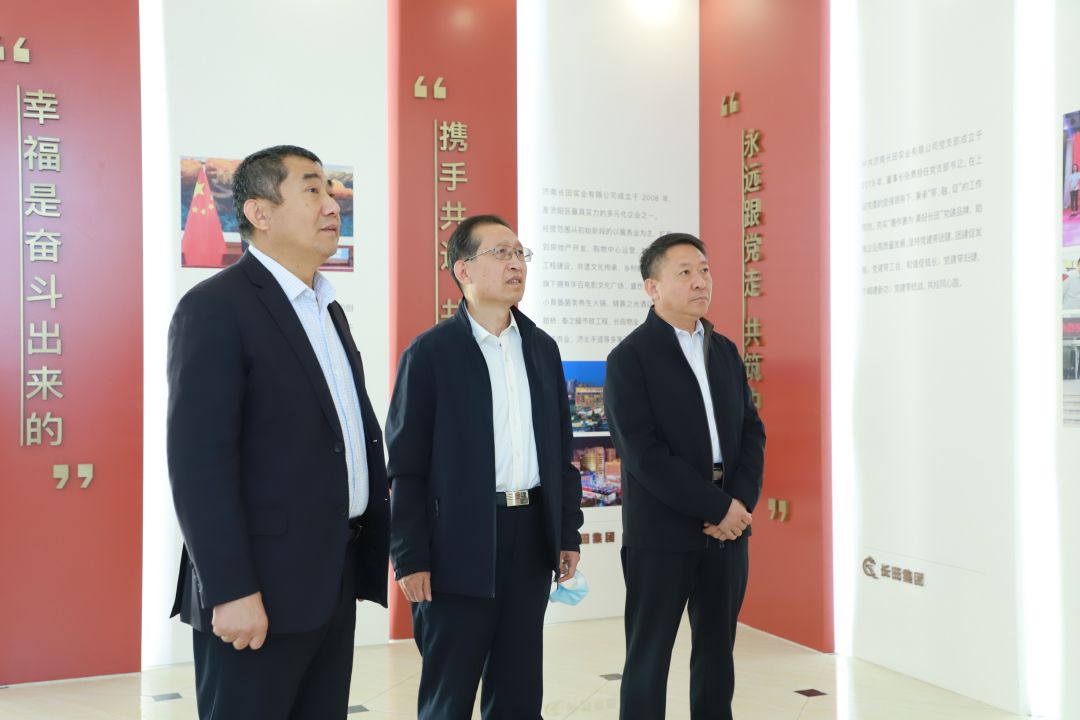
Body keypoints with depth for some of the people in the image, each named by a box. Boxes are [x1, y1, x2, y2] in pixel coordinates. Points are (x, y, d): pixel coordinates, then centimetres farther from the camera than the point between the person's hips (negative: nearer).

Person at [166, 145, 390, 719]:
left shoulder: (328, 310, 15)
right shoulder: (216, 307, -12)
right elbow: (199, 464, -18)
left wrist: (374, 550, 11)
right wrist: (232, 591, -21)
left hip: (335, 580, 8)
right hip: (262, 588, -8)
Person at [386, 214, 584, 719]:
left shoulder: (542, 348, 11)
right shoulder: (430, 352, -6)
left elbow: (560, 448, 14)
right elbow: (406, 465, -8)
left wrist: (567, 531, 10)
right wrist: (410, 558, -11)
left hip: (532, 535, 5)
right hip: (461, 542, -5)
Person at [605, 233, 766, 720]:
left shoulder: (725, 351, 12)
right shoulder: (629, 357, -8)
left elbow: (751, 430, 9)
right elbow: (642, 453, -16)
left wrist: (741, 502, -7)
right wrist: (718, 507, -16)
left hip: (728, 528, 6)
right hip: (662, 529, -5)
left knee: (718, 651, 13)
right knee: (649, 655, 4)